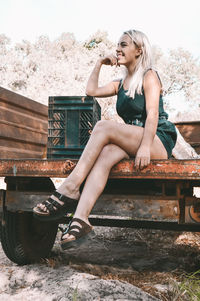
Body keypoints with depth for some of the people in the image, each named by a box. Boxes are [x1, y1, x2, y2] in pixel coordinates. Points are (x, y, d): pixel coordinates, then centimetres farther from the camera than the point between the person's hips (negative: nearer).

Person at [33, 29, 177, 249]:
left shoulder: (149, 76, 2)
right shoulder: (120, 84, 24)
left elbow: (153, 113, -13)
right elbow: (91, 91, 22)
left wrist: (145, 146, -27)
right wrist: (99, 64, 22)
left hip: (159, 140, -5)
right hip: (130, 145, 6)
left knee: (104, 127, -28)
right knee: (105, 153, -29)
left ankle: (69, 188, -32)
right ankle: (81, 220, -45)